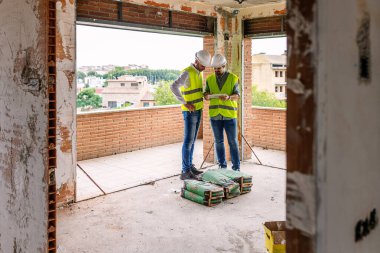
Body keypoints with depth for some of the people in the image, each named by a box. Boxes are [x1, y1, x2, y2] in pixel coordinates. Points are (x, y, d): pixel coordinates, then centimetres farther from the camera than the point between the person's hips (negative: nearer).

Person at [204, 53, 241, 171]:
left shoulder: (233, 78, 0)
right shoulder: (210, 79, 8)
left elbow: (237, 95, -5)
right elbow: (206, 94, 5)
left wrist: (228, 97, -26)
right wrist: (207, 95, -19)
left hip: (229, 114, -3)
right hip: (215, 114, 3)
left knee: (233, 142, 1)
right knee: (219, 142, 9)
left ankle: (236, 167, 10)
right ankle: (222, 166, 20)